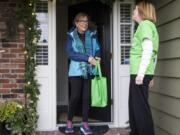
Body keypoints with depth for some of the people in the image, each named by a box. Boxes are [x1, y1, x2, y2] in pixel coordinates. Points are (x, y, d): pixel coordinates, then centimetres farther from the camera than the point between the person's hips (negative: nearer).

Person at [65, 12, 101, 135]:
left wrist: (97, 57, -12)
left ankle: (85, 123, 16)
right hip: (76, 71, -2)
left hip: (90, 70, 2)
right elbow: (71, 53, -10)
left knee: (87, 97, 5)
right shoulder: (71, 36, 0)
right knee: (75, 96, -1)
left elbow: (97, 49, 11)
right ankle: (69, 122, 17)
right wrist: (88, 58, -18)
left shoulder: (92, 35, 8)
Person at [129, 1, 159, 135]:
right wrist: (150, 74, 22)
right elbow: (153, 54, 21)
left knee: (140, 107, -5)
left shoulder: (145, 24, -6)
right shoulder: (149, 26, 21)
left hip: (140, 73, -9)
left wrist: (141, 73, -22)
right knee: (134, 106, 15)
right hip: (141, 72, 9)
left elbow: (148, 50, -19)